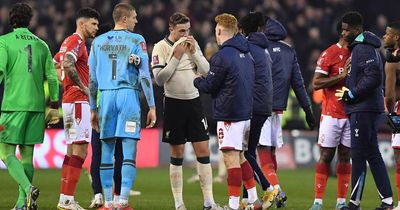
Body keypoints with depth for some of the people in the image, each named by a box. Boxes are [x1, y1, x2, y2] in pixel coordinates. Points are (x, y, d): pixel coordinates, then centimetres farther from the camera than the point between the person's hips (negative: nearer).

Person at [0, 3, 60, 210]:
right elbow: (52, 77, 10)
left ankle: (28, 188, -24)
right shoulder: (41, 45, 11)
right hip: (36, 105, 5)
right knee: (26, 154, 11)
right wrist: (54, 106, 16)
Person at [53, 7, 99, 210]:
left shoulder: (68, 41, 18)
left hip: (69, 100, 10)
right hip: (77, 101, -10)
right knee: (80, 150, -11)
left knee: (72, 150, 12)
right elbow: (68, 64, -28)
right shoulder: (77, 42, -12)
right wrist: (83, 87, -19)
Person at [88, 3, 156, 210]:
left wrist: (93, 109, 20)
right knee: (129, 151, -5)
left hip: (106, 96, 4)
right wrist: (152, 107, 0)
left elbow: (92, 79, 14)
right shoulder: (136, 41, 1)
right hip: (128, 94, -4)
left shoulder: (98, 42, 12)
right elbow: (144, 75, -4)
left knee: (107, 150, 8)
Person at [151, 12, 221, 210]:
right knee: (177, 154, 1)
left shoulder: (193, 44, 7)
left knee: (203, 151, -1)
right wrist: (176, 57, -16)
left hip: (194, 102, 4)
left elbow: (206, 71, 4)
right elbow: (159, 79, -13)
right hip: (174, 103, -4)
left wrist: (194, 52, -8)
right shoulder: (161, 47, -6)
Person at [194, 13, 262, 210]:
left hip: (229, 115, -8)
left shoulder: (222, 56, -14)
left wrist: (197, 80, 14)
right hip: (246, 112, 8)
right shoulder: (246, 54, 12)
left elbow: (209, 86, -9)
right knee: (239, 156, 17)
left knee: (231, 158, -7)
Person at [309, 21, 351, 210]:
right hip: (332, 114, -5)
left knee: (345, 156, 6)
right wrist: (342, 76, -18)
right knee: (326, 156, -3)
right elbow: (316, 83, -11)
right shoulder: (329, 54, -7)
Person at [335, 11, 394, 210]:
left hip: (363, 109, -11)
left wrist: (351, 94, -16)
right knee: (372, 155, 11)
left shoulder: (364, 49, -14)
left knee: (359, 155, -6)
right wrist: (350, 93, 13)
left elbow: (374, 78, -23)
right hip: (364, 108, 11)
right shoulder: (358, 46, 18)